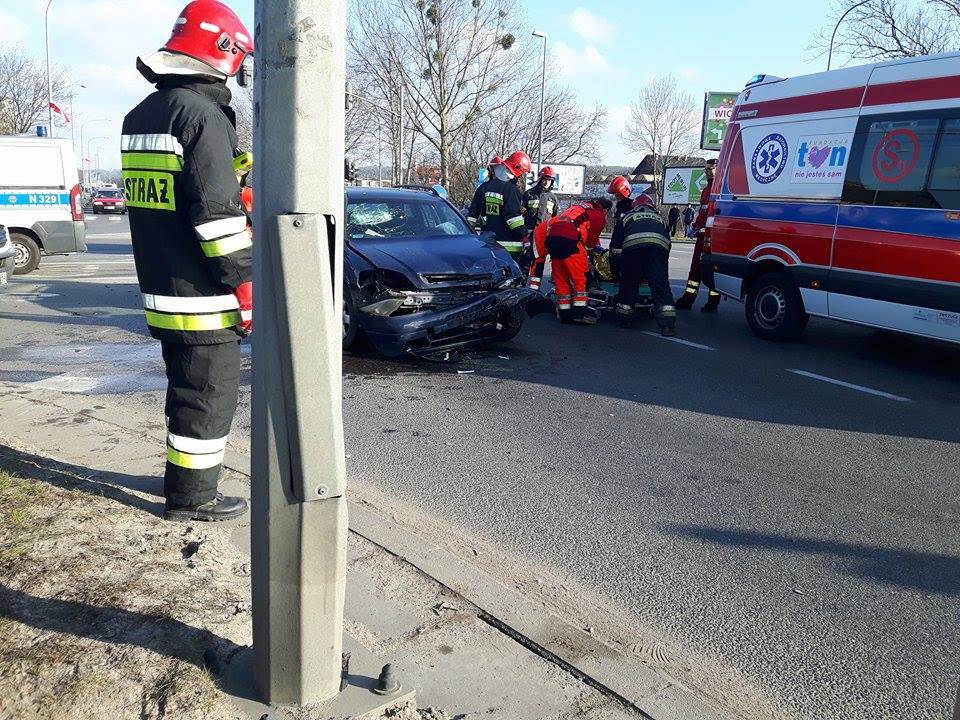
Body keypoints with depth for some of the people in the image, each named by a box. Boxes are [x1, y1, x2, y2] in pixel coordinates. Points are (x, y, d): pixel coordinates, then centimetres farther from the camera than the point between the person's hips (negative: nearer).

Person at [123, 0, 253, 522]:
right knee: (210, 394, 3)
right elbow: (217, 211, -21)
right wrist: (247, 287, -17)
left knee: (186, 389, 21)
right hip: (202, 296, -9)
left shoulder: (140, 116, 15)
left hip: (159, 288, 9)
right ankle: (191, 495, 13)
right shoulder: (202, 113, -15)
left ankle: (183, 476, 33)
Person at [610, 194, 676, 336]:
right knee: (661, 285, 0)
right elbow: (668, 241, 38)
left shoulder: (627, 217, 34)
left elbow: (615, 246, 29)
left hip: (632, 246, -1)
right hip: (658, 247, 1)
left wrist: (618, 266, 38)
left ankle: (625, 319, 21)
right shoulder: (659, 218, 40)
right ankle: (668, 323, -9)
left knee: (629, 283, 13)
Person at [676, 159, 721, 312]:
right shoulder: (706, 190, 21)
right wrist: (696, 225, 15)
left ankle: (713, 303, 5)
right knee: (696, 266, 12)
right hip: (703, 234, 9)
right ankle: (687, 299, 18)